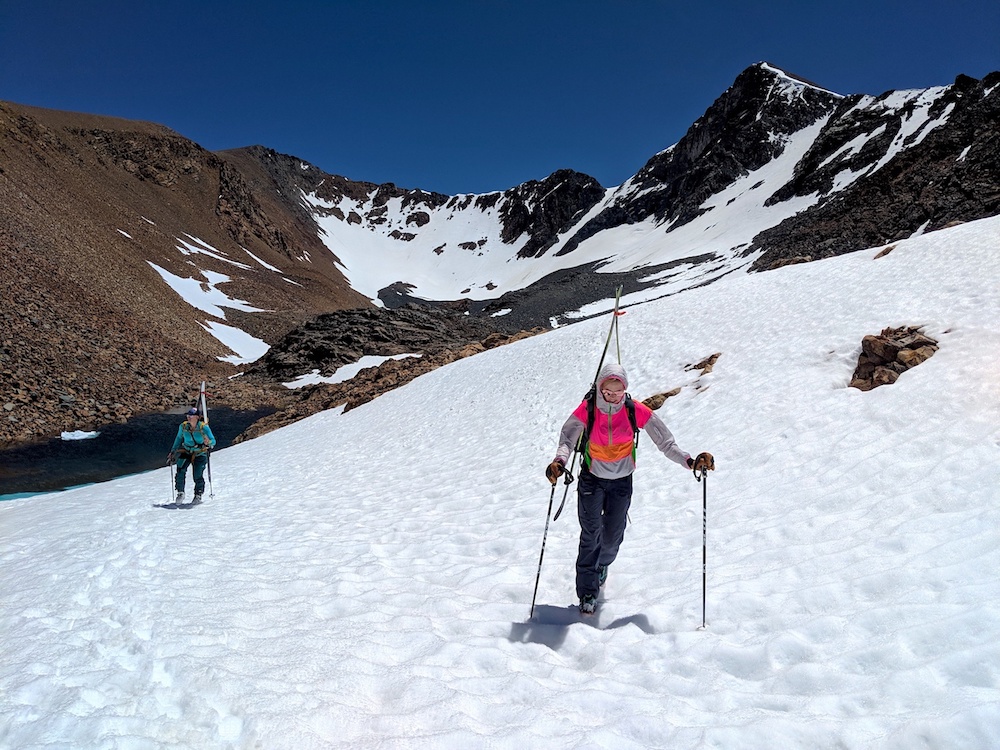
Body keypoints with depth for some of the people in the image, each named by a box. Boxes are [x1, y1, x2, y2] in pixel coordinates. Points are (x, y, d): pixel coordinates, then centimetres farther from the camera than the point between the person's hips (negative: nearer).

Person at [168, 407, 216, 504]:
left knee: (198, 476, -8)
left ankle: (198, 496, 15)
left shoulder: (203, 427, -20)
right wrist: (172, 452, 13)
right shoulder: (183, 426, -10)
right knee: (180, 472, -13)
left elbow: (213, 441, -17)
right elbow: (179, 438, 9)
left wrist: (208, 443, -40)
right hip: (186, 452, 3)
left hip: (199, 454, -3)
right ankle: (180, 493, 9)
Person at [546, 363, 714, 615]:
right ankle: (587, 593, 7)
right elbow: (567, 438, -22)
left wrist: (689, 461, -28)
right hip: (591, 478, -1)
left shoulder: (637, 411, -18)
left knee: (612, 536, 9)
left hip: (622, 481, 1)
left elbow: (665, 442, -14)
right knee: (590, 534, -7)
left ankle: (602, 564, 45)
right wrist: (560, 461, -43)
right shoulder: (587, 410, -19)